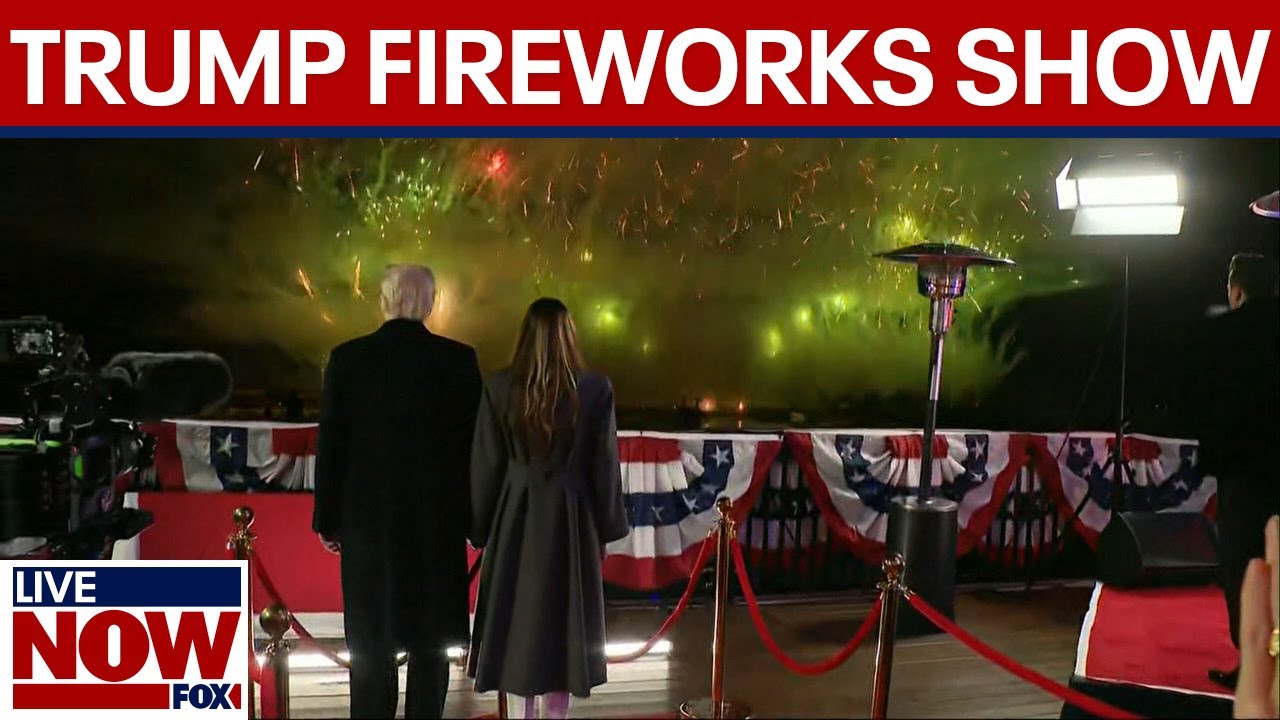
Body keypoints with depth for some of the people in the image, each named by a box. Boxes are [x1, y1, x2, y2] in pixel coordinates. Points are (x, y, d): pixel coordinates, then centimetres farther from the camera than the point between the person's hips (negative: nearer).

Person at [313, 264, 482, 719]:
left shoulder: (348, 358, -4)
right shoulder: (459, 359, -6)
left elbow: (330, 444, -2)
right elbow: (474, 441, -4)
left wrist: (328, 519, 6)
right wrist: (476, 515, 5)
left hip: (368, 515, 0)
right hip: (438, 516, 0)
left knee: (371, 638, 8)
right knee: (431, 638, 10)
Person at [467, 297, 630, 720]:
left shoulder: (500, 388, -9)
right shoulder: (595, 390, -9)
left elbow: (485, 465, -3)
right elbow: (604, 466, -3)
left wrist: (481, 528, 8)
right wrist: (606, 528, 8)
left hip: (516, 517, 0)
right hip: (571, 519, 0)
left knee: (516, 619, 10)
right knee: (562, 619, 10)